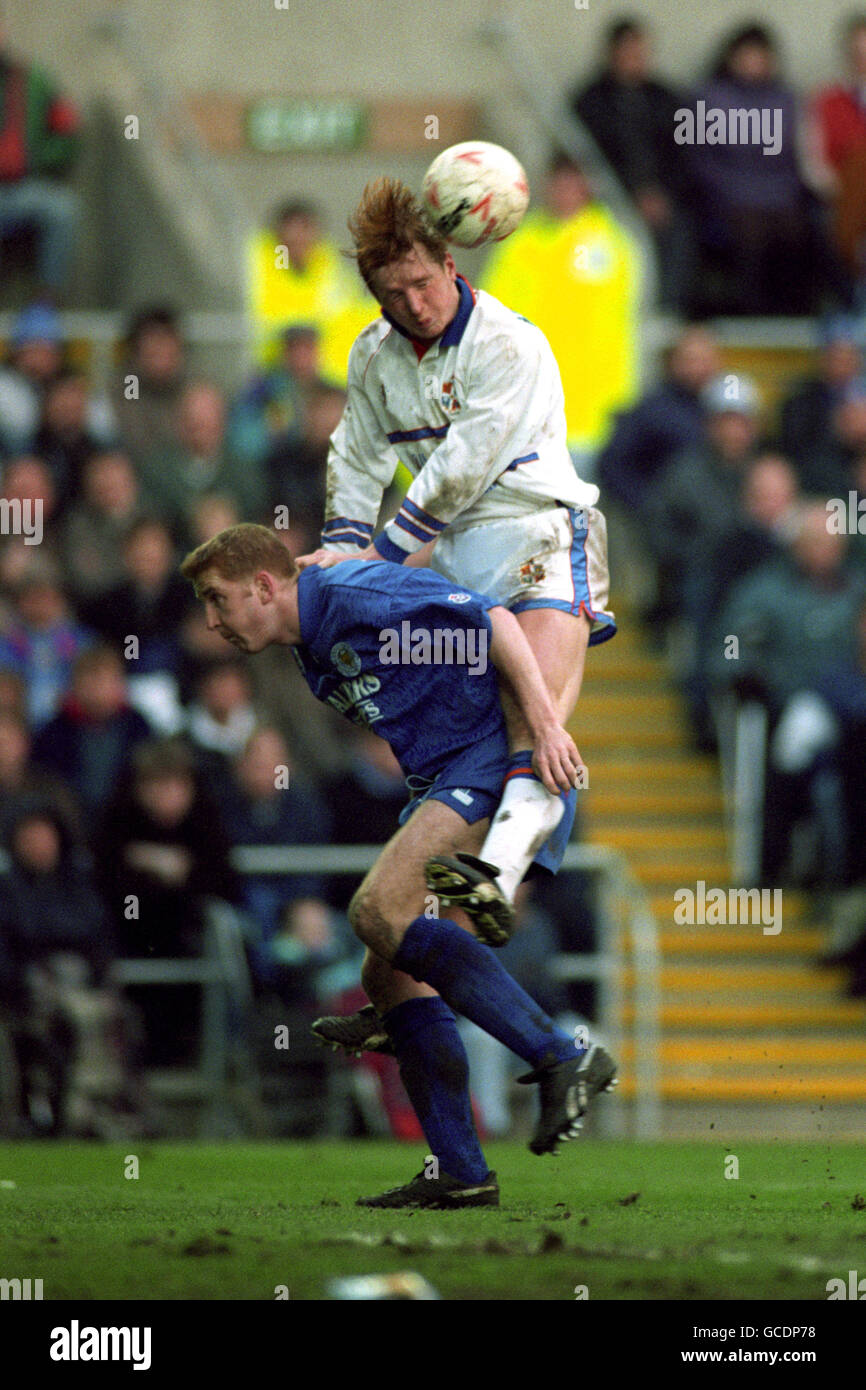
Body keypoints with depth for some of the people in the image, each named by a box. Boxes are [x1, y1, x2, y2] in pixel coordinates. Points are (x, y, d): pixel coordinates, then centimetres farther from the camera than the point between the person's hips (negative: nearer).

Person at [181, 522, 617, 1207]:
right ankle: (460, 1173, -1)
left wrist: (546, 725, -23)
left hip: (494, 760, -10)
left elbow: (492, 618, -16)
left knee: (380, 913, -24)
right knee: (390, 973, 2)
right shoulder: (315, 659, 19)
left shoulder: (355, 593, -11)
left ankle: (562, 1057, -28)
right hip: (443, 786, 10)